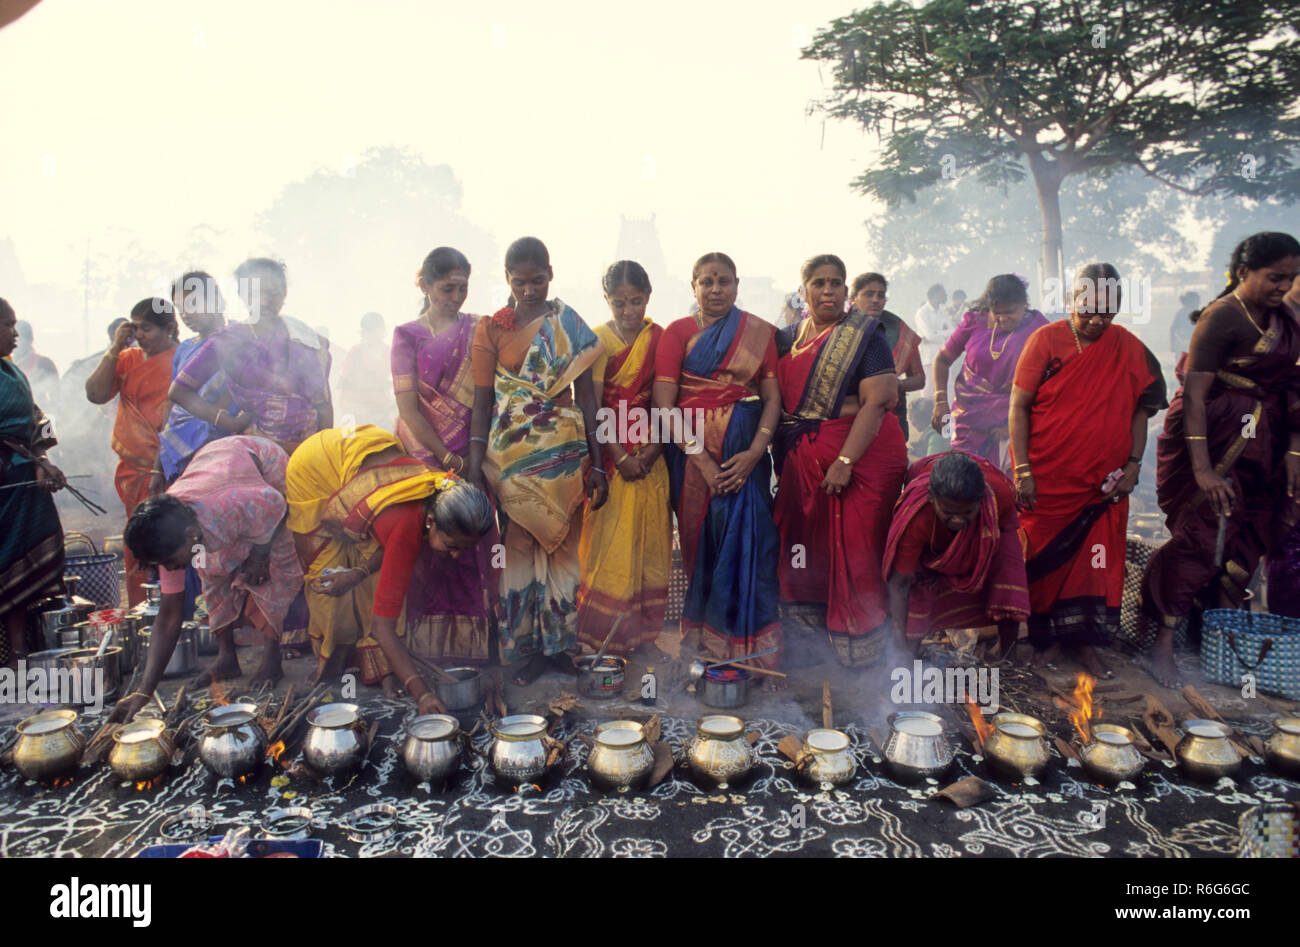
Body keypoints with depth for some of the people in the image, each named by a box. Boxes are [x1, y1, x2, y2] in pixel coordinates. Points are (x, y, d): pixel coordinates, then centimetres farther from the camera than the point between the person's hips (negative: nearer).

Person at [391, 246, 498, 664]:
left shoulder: (478, 329, 9)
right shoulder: (408, 334, 4)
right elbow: (408, 407, -3)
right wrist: (448, 459, -8)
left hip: (470, 454, 1)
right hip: (424, 453, -1)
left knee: (472, 546, 1)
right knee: (428, 548, -1)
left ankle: (471, 641, 11)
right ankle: (427, 646, 10)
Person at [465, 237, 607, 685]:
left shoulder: (569, 324, 6)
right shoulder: (490, 328, 4)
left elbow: (585, 393, 4)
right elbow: (482, 401, 2)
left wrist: (597, 462, -1)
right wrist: (474, 467, -6)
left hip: (564, 452, 1)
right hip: (511, 454, -1)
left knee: (562, 544, 6)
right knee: (520, 547, 3)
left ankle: (559, 641, 20)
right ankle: (527, 647, 16)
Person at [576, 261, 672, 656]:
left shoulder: (660, 338, 3)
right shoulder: (597, 339, -2)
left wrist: (651, 451, -11)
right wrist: (620, 456, -13)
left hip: (650, 450, 2)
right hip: (609, 451, -2)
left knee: (648, 533, 7)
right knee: (609, 536, 0)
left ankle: (642, 623, 21)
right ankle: (604, 628, 13)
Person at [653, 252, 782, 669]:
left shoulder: (760, 332, 9)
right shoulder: (678, 332, 5)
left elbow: (773, 398, 4)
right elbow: (664, 403, -4)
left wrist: (754, 453, -12)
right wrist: (702, 461, -12)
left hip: (744, 451, 1)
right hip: (690, 450, 0)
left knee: (746, 538, -5)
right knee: (699, 538, 2)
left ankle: (746, 645, 7)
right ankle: (706, 645, 16)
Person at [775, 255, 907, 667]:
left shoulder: (864, 334, -4)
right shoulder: (787, 337, 12)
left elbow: (877, 401, -14)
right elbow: (777, 397, 17)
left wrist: (845, 461, -21)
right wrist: (781, 458, 6)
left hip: (861, 454, -5)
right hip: (802, 459, 6)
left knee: (855, 551, -3)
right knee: (804, 549, 10)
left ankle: (858, 649, 13)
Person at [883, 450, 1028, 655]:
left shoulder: (999, 494, -39)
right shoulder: (916, 516, -43)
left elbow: (1006, 526, -11)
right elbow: (899, 583, -37)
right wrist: (899, 638, -39)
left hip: (988, 528, 2)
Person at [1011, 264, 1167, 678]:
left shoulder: (1129, 348, 3)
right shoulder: (1045, 340, -4)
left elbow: (1141, 410, 9)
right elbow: (1019, 407, -5)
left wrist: (1133, 464, -2)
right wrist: (1022, 470, -10)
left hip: (1103, 484, 2)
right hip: (1045, 480, -2)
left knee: (1097, 563, 4)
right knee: (1044, 558, 6)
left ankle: (1084, 642, 18)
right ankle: (1048, 638, 21)